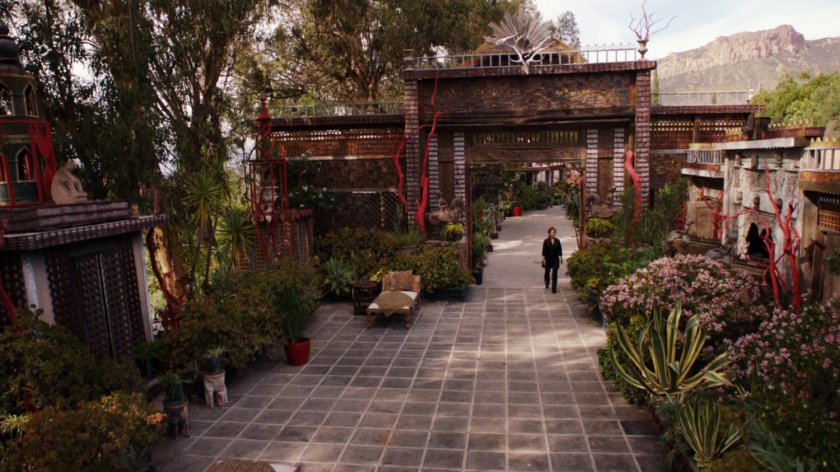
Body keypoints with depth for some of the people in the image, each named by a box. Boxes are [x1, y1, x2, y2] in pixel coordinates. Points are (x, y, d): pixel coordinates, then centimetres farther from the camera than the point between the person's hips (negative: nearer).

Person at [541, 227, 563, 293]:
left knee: (554, 273, -8)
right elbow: (544, 251, -7)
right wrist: (543, 259, -11)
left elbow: (560, 250, 6)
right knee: (547, 272, 16)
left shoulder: (557, 241, 0)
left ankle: (554, 288, -8)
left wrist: (561, 258, 7)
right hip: (548, 259, 0)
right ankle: (547, 283, 43)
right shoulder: (546, 241, -6)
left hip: (555, 259, 0)